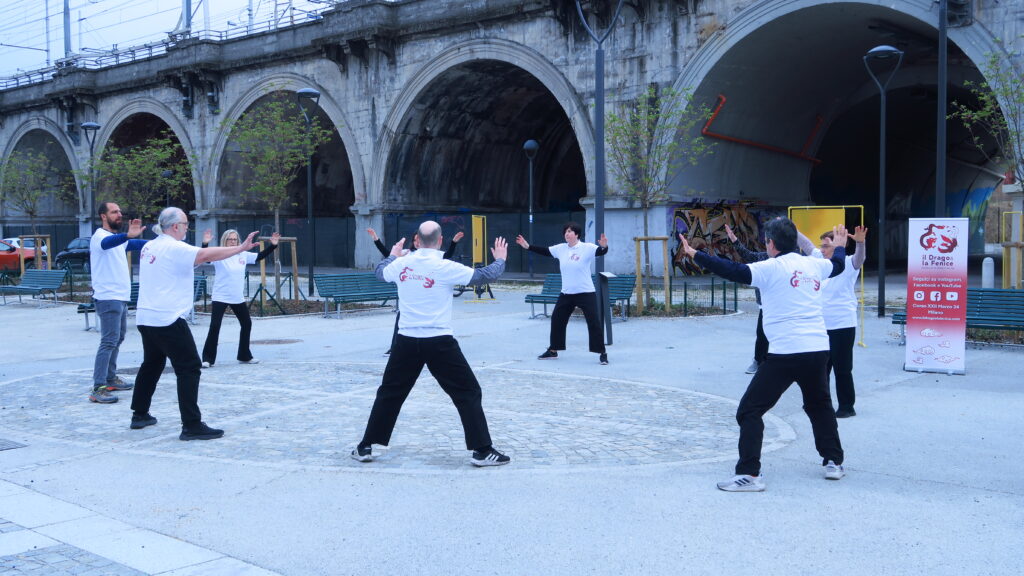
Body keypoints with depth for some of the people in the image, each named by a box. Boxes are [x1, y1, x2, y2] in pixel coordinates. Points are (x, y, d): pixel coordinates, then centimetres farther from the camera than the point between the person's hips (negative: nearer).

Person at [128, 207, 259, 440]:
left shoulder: (149, 247, 13)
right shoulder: (174, 248, -13)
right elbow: (206, 255, -25)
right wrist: (241, 248, -26)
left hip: (145, 317, 9)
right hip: (168, 319, -9)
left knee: (151, 365, 22)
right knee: (189, 368, -7)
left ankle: (139, 414, 31)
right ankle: (191, 426, -10)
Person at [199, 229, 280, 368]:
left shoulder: (243, 255, 3)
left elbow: (260, 256, 11)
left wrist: (273, 245, 2)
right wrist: (205, 243, -45)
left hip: (238, 298, 6)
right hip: (220, 298, -6)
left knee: (247, 324, 14)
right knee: (214, 326, -12)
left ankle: (245, 356, 29)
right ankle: (208, 359, -4)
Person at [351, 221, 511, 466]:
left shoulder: (401, 264, 3)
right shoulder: (445, 268, -10)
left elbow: (380, 271, 26)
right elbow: (485, 275, -6)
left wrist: (393, 254, 46)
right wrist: (500, 259, 14)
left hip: (407, 341, 4)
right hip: (439, 342, -4)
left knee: (389, 393, 18)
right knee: (468, 393, 6)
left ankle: (366, 447, 21)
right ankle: (482, 451, 4)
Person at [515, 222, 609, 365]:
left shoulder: (587, 248, -13)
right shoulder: (561, 248, 3)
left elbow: (600, 252, -27)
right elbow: (544, 251, 11)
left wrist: (604, 246, -50)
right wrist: (528, 246, 6)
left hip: (586, 293, -6)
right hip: (566, 294, 6)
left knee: (594, 322, -8)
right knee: (557, 319, 12)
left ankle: (602, 353, 1)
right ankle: (553, 350, 28)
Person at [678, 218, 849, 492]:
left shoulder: (772, 267, -7)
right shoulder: (813, 265, 13)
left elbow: (735, 271, -18)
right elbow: (838, 265, 34)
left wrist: (695, 255, -16)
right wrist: (840, 245, 56)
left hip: (785, 353, -7)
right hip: (818, 349, 7)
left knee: (749, 410, -1)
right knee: (820, 405, 30)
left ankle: (749, 474, -8)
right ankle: (834, 462, 34)